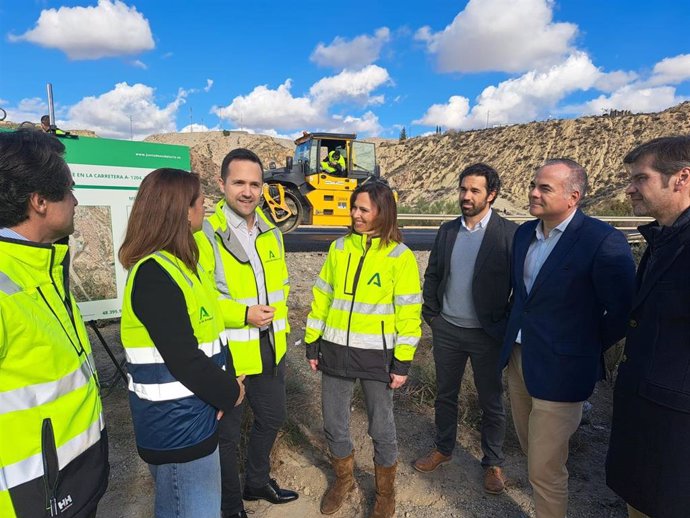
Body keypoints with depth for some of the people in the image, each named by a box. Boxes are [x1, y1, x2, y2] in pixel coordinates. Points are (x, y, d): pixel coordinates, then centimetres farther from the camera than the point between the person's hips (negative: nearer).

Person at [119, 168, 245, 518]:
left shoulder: (181, 262, 7)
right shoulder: (154, 275, -24)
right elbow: (183, 359, -25)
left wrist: (226, 383, -1)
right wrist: (229, 394, -10)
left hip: (194, 414, 9)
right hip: (174, 423, -9)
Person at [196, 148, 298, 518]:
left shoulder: (271, 232, 6)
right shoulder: (205, 234, -17)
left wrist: (279, 321, 9)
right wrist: (242, 315, -24)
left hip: (270, 350, 7)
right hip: (226, 355, -7)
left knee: (271, 418, 24)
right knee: (226, 434, 13)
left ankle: (257, 482, 50)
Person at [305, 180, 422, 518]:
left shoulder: (400, 256, -8)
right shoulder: (339, 248, 3)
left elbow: (409, 313, -7)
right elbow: (322, 297, 7)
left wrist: (402, 361, -8)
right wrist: (313, 343, 7)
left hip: (376, 355, -3)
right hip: (336, 351, 4)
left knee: (381, 429, 12)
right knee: (334, 425, 15)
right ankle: (344, 479, 43)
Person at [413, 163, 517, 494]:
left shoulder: (509, 234, -12)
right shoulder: (447, 231, 3)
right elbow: (432, 276, 9)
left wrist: (507, 326, -8)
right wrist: (431, 315, 4)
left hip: (487, 334, -4)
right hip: (447, 330, 4)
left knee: (491, 402, 13)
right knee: (445, 394, 19)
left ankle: (493, 463, 34)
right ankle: (443, 449, 40)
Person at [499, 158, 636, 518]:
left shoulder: (603, 241, -19)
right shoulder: (524, 232, 4)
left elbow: (623, 312, -13)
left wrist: (587, 348, -3)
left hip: (559, 368, -7)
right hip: (518, 358, 7)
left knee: (545, 469, 4)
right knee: (530, 447, 24)